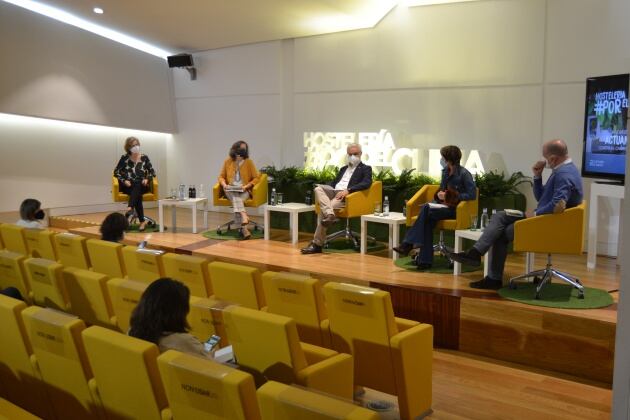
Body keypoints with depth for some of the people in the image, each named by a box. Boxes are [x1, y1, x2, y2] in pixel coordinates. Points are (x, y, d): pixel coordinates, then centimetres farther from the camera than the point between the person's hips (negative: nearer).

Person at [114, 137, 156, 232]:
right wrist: (124, 180, -12)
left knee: (137, 186, -36)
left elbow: (152, 172, 11)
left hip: (141, 186, 1)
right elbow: (116, 172, 5)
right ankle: (142, 221, -41)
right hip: (128, 186, -1)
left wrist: (147, 179, -9)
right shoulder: (124, 158, 7)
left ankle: (130, 209, -56)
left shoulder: (144, 158, 10)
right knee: (137, 194, -34)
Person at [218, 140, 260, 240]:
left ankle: (242, 228, -44)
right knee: (236, 198, -35)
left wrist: (247, 185, -14)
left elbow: (256, 178, 1)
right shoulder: (228, 161, 5)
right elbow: (221, 176, 14)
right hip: (230, 191, 1)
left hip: (244, 191, -1)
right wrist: (224, 184, -7)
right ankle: (244, 217, -55)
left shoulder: (249, 162, 1)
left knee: (236, 201, -34)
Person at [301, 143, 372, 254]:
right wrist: (325, 188, 2)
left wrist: (348, 190, -21)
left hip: (346, 196, -6)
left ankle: (317, 244, -30)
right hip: (333, 192, 6)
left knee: (322, 210, -30)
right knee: (318, 188, -27)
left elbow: (366, 183, -8)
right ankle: (330, 215, -45)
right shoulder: (343, 169, 32)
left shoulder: (366, 169, 10)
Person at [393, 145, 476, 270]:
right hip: (443, 204, 7)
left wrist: (454, 197, -18)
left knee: (426, 210, -28)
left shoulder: (464, 174, -11)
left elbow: (472, 194, -15)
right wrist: (439, 194, 0)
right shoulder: (445, 171, 12)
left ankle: (409, 244, -22)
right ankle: (425, 260, -28)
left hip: (456, 208, -6)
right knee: (428, 220, -26)